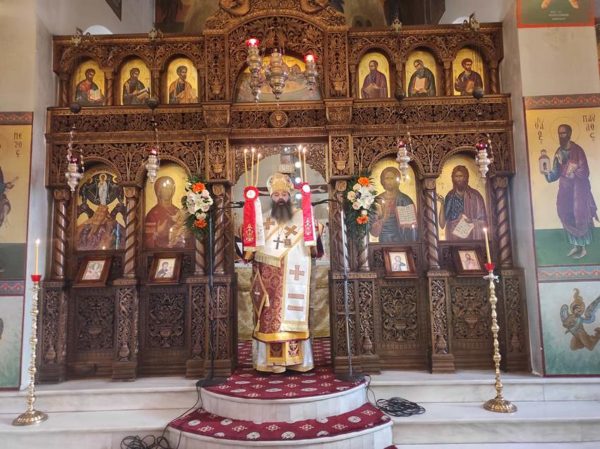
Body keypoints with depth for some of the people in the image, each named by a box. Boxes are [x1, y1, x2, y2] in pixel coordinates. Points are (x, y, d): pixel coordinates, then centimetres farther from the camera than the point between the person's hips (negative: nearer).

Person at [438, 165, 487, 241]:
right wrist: (442, 204, -8)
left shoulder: (475, 196, 1)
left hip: (472, 239, -1)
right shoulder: (450, 197, 6)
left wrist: (473, 221, -16)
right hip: (453, 240, 2)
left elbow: (483, 221, 3)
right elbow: (442, 225, 1)